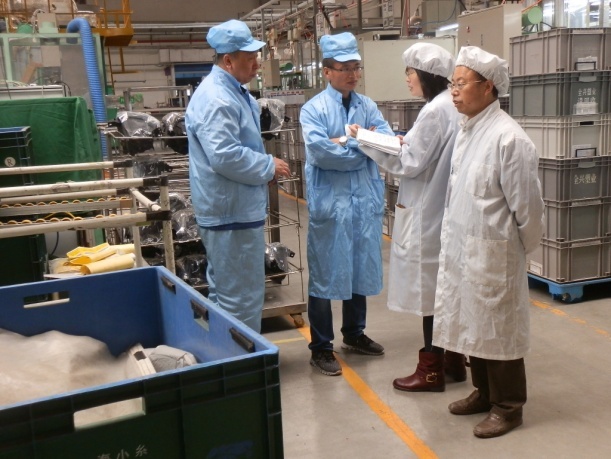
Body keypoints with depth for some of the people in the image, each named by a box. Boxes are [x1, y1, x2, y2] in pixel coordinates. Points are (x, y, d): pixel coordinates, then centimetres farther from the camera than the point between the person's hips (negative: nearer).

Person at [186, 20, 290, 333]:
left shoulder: (232, 92, 14)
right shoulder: (216, 99, -20)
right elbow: (225, 156, -29)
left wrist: (264, 168, 9)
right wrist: (269, 167, -16)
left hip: (232, 208, 11)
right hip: (231, 211, -11)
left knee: (225, 292, 21)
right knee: (241, 296, -2)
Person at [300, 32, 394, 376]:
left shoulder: (368, 106, 10)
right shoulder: (313, 108, -5)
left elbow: (387, 139, -3)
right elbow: (319, 151, -19)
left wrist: (348, 140, -15)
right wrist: (362, 147, -11)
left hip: (366, 200, 5)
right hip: (329, 202, -5)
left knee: (361, 270, 16)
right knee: (326, 274, 2)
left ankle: (354, 334, 34)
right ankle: (321, 347, 14)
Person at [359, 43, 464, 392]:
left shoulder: (434, 111, -18)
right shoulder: (453, 107, 11)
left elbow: (411, 164, -16)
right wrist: (405, 142, 6)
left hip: (428, 213, -10)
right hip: (445, 209, 10)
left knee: (430, 288, -1)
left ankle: (432, 370, 10)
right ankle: (454, 361, 27)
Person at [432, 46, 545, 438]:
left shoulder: (508, 137, -20)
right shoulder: (468, 130, 7)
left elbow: (527, 204, -15)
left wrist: (523, 248, -2)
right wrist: (454, 239, 15)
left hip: (493, 252, -8)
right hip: (461, 248, 8)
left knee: (498, 329, 6)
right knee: (474, 325, 19)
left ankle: (508, 407, 23)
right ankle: (484, 392, 37)